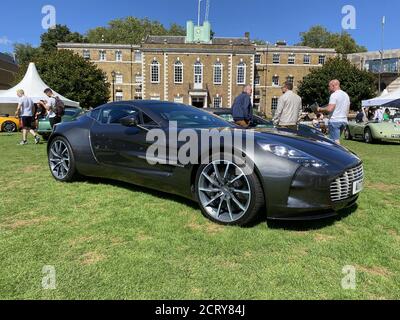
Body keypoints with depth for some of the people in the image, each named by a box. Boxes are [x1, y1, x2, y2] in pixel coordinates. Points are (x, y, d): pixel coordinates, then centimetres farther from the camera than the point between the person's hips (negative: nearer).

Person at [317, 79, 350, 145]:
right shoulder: (346, 95, 18)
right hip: (344, 120, 9)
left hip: (335, 120, -9)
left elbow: (329, 109, -20)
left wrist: (320, 109, -5)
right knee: (337, 139, 16)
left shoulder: (334, 95, -10)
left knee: (335, 141, -11)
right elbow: (348, 110, 22)